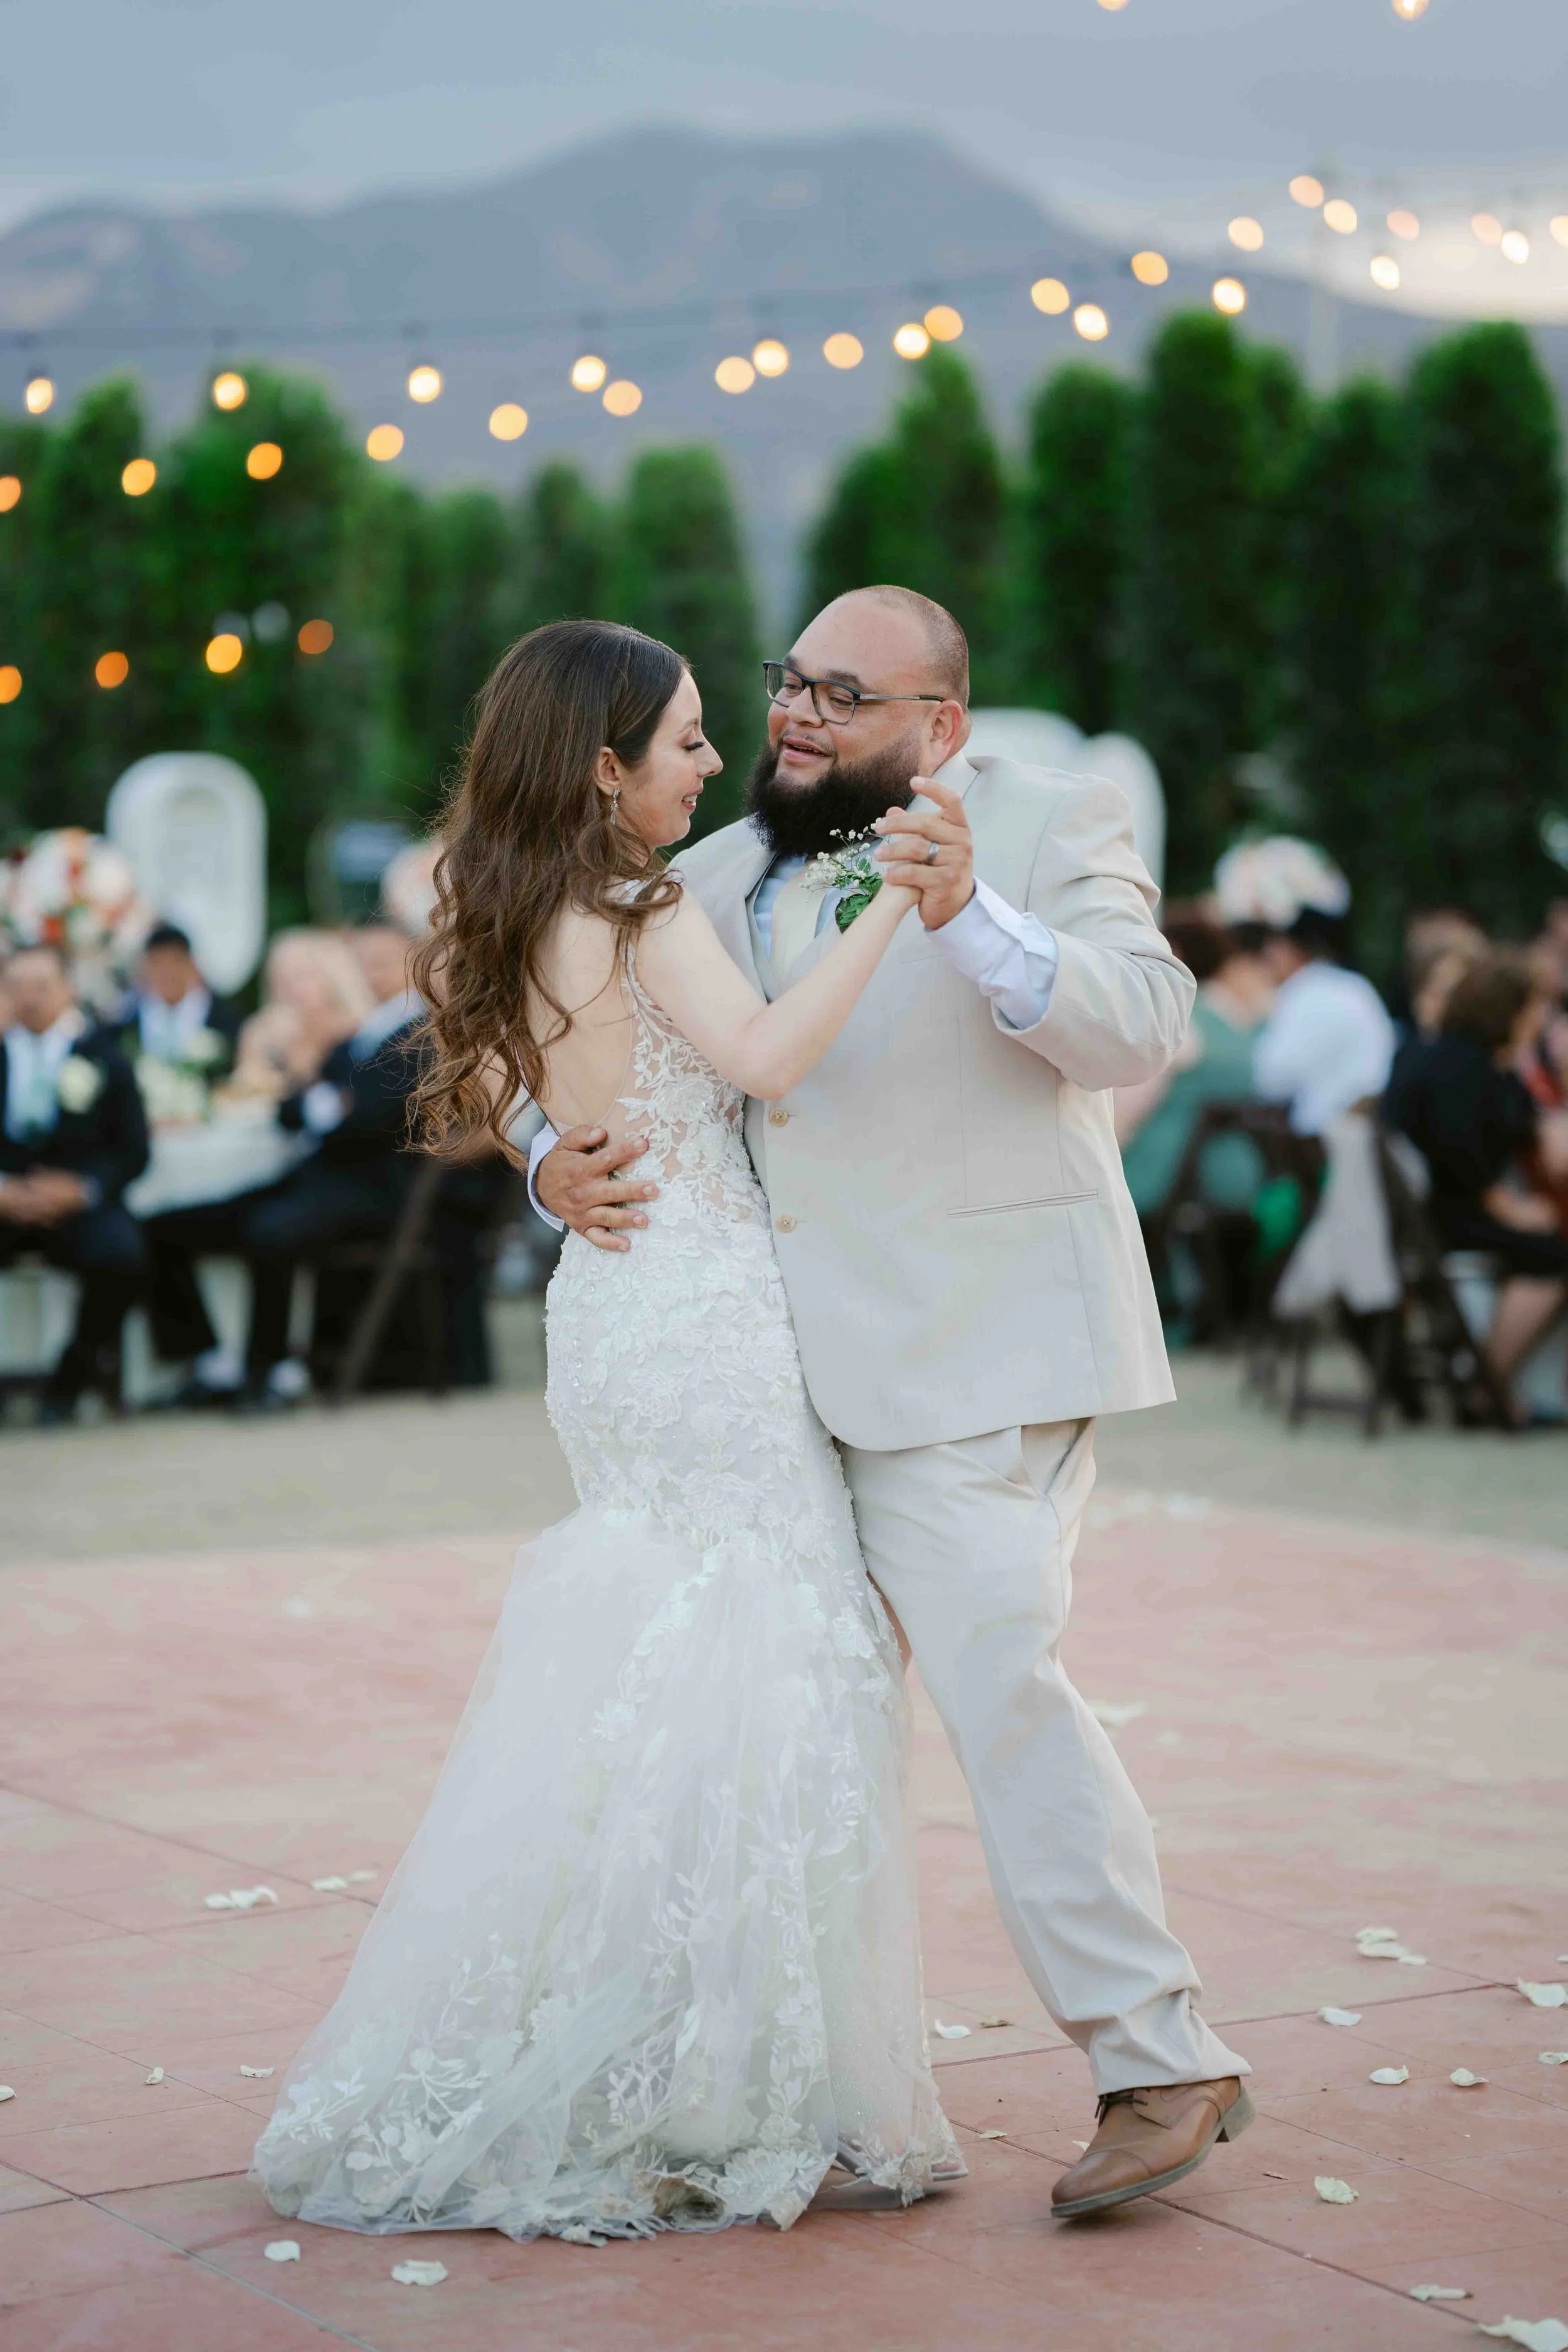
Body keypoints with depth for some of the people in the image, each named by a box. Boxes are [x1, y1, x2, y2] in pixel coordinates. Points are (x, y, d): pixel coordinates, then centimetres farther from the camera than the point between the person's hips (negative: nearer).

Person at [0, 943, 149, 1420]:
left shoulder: (102, 1055, 10)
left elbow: (131, 1151, 5)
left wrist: (80, 1189, -12)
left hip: (77, 1200, 0)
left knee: (122, 1256, -32)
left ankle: (72, 1379, -7)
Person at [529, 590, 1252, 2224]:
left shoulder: (1049, 828, -1)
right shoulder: (724, 875, 14)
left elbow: (1139, 1023, -16)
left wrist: (968, 918, -31)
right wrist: (558, 1162, -1)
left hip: (976, 1346, -6)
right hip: (799, 1358, 6)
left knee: (994, 1672, -16)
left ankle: (1162, 2062, -7)